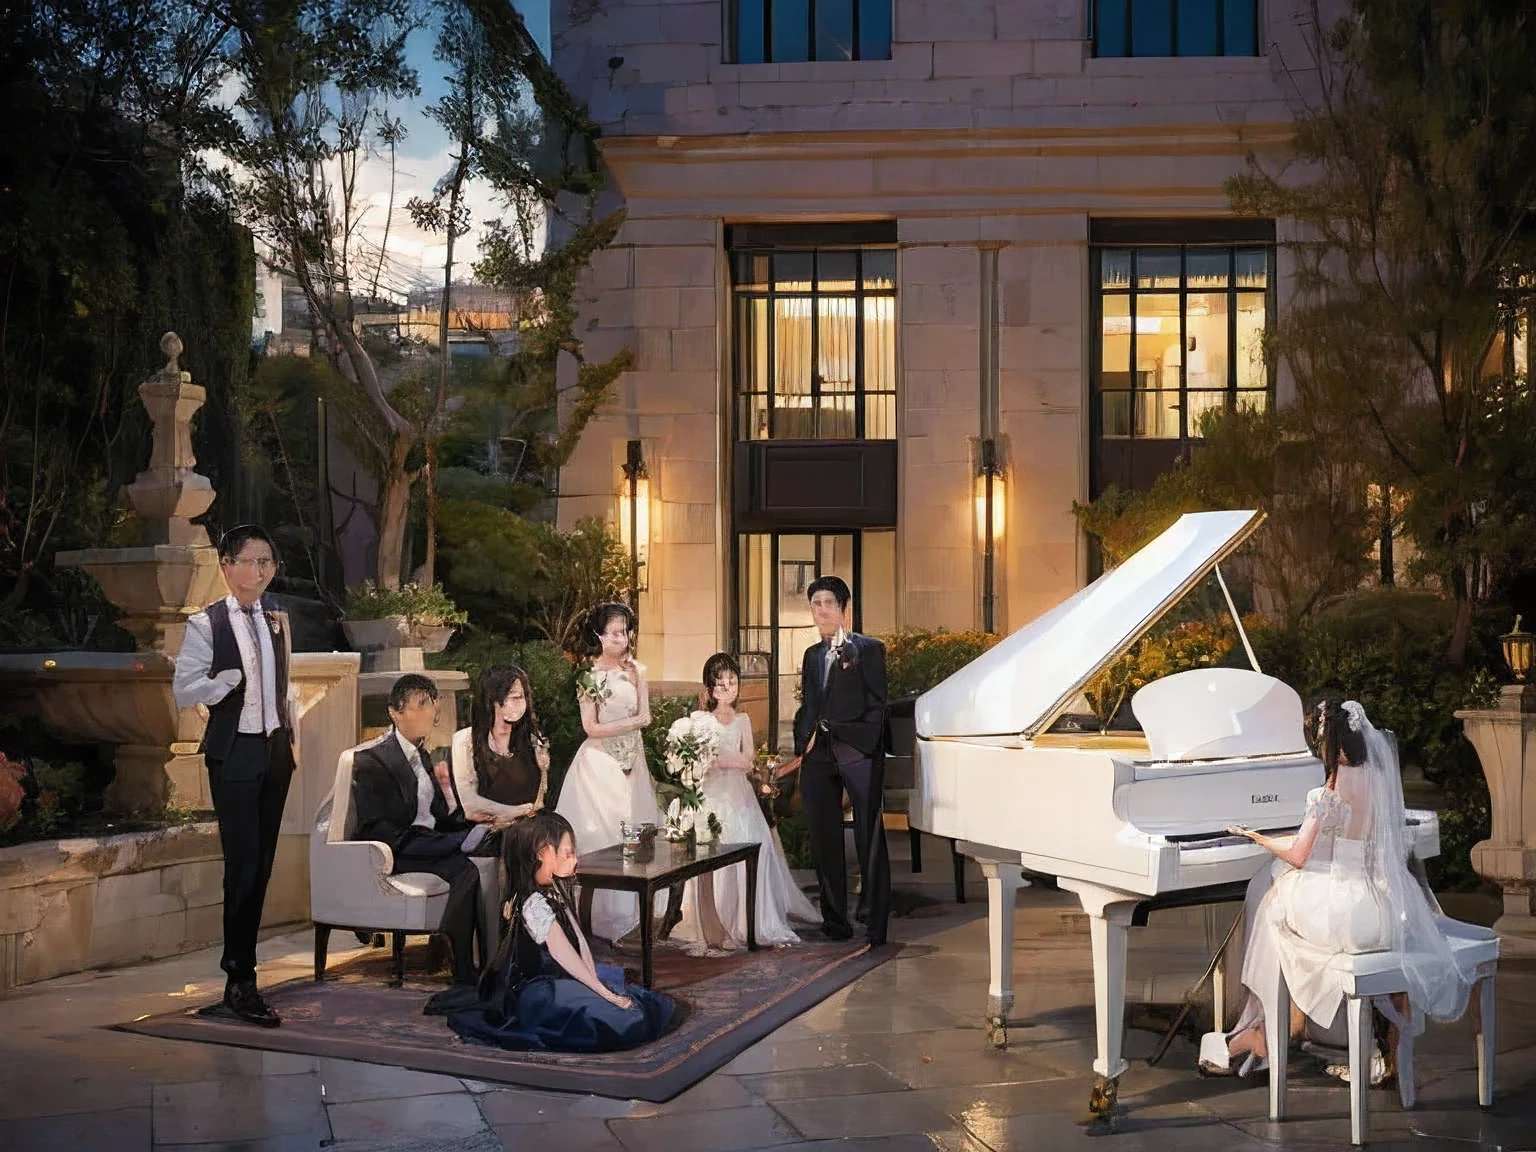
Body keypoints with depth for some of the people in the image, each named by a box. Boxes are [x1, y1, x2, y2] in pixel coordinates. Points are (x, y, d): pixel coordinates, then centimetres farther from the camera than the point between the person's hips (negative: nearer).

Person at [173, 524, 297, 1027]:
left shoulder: (277, 618, 9)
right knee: (243, 866, -7)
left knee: (262, 865, 9)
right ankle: (241, 982, 0)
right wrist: (233, 678, -21)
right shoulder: (206, 624, -8)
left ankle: (238, 962, 21)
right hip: (234, 754, -5)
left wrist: (289, 731, 12)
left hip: (275, 750, 6)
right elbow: (184, 690, -13)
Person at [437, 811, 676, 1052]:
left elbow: (580, 941, 1)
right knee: (623, 1020, -25)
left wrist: (595, 982, -11)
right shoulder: (536, 905, -23)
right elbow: (564, 955, -25)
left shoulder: (555, 892, 7)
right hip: (541, 992, -10)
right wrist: (604, 993, -23)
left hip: (562, 978, 10)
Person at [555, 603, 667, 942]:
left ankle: (629, 911, 8)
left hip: (632, 760, 4)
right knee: (601, 832, -8)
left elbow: (645, 717, 1)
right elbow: (591, 727, -8)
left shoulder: (636, 670, 9)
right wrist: (631, 722, -6)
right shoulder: (590, 675, -4)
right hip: (600, 761, -4)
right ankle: (601, 914, -3)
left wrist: (635, 672, -2)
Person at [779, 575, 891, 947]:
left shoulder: (868, 649, 1)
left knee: (869, 838, -4)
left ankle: (875, 922, 1)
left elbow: (876, 705, -4)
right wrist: (801, 752, 6)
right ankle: (835, 920, 14)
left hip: (858, 754, -6)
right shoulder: (812, 655, 18)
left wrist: (865, 747, -12)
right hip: (819, 757, 6)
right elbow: (807, 708, 18)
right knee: (825, 840, 6)